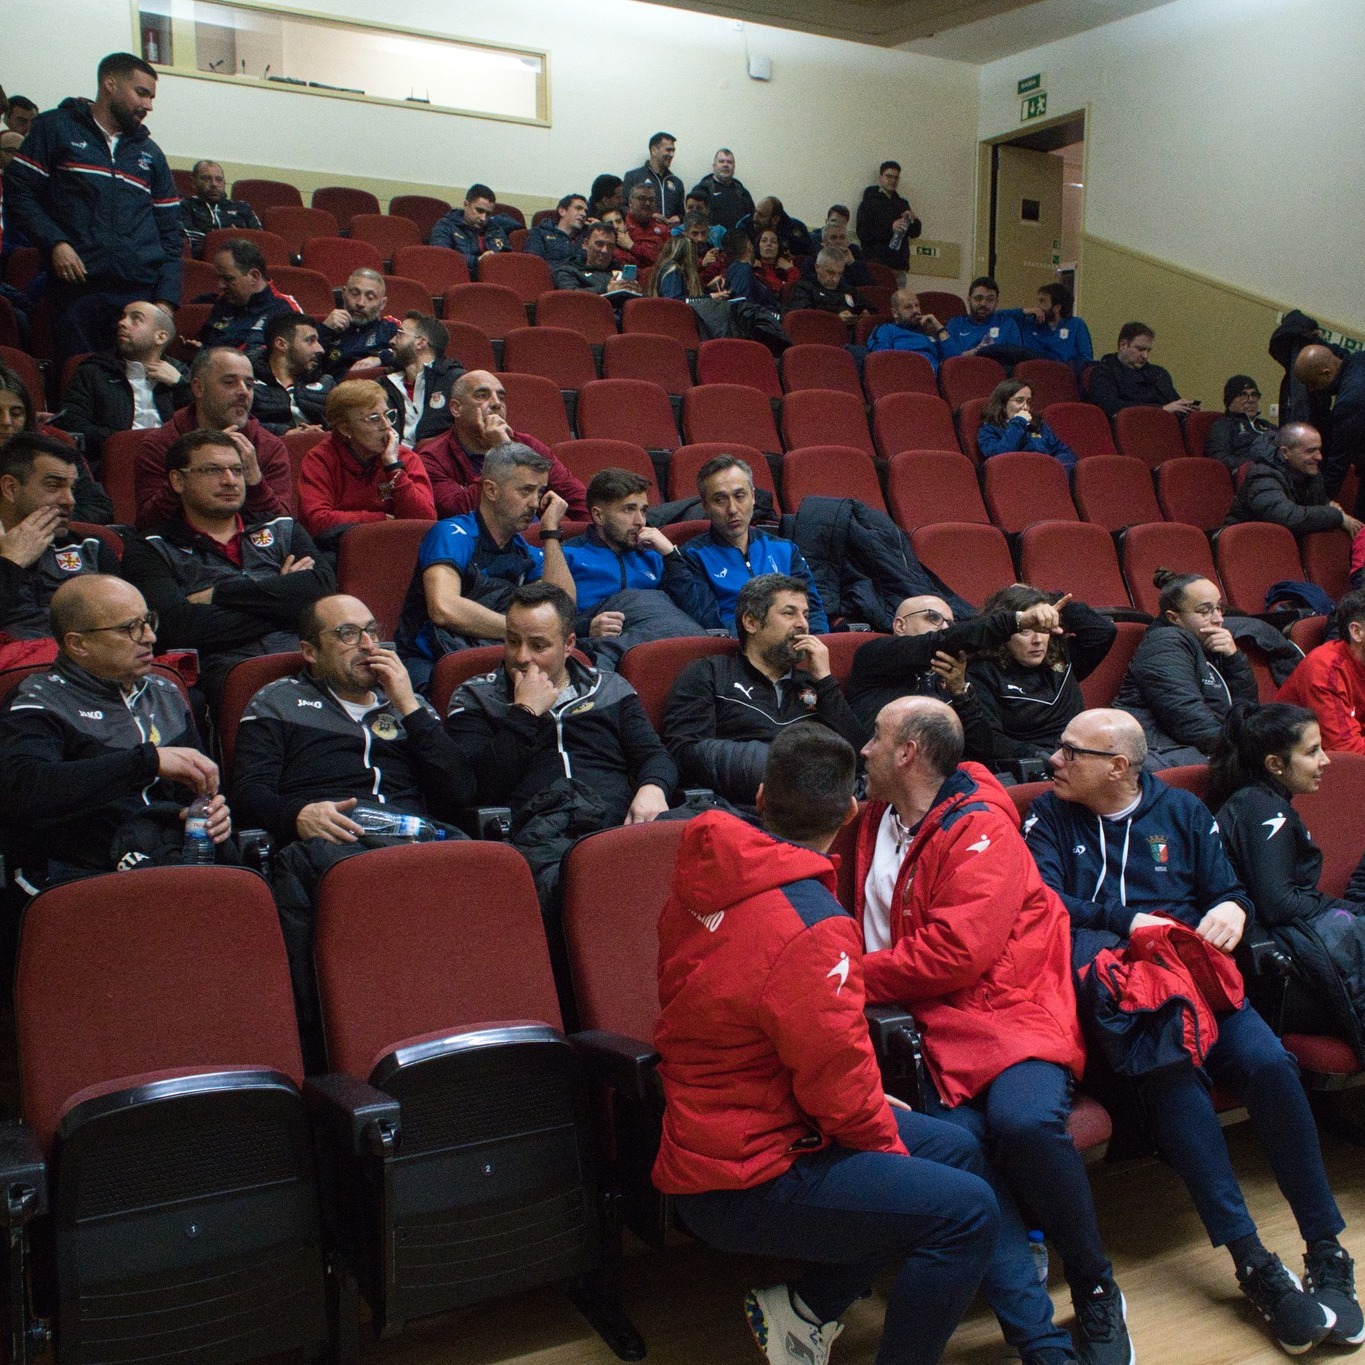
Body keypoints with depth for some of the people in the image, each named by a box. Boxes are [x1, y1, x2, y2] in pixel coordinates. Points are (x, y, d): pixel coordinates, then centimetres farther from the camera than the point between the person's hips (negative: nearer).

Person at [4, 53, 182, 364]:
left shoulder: (150, 152, 20)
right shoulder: (56, 127, 10)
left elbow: (169, 233, 16)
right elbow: (18, 192, 5)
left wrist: (167, 298, 3)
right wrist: (54, 243, -11)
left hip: (143, 292, 3)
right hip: (77, 287, -3)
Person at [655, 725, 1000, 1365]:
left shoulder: (706, 879, 1)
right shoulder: (809, 927, -26)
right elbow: (840, 1086, -22)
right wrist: (889, 1145, -1)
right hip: (743, 1182, -9)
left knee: (957, 1149, 13)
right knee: (968, 1209, -15)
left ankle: (802, 1309, 16)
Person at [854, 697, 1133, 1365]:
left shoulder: (981, 830, -5)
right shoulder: (877, 821, 19)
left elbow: (958, 951, -16)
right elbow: (861, 919, 32)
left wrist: (855, 977, -9)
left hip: (1013, 1007, -4)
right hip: (937, 1028, 4)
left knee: (1023, 1120, -32)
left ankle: (1096, 1290, -7)